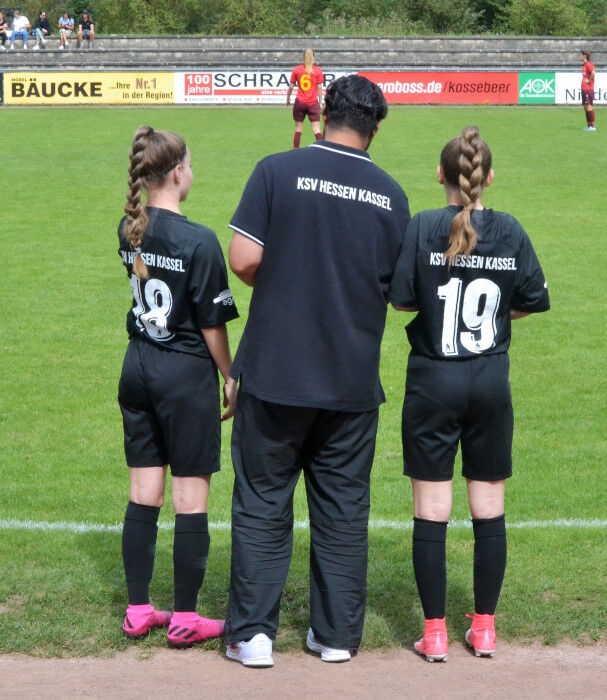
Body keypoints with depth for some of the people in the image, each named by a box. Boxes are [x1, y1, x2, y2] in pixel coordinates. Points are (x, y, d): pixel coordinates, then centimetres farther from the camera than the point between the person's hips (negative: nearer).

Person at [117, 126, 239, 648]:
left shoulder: (129, 231, 1)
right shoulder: (199, 242, -17)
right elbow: (212, 326, -13)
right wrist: (234, 379, -2)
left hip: (137, 369, 6)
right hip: (187, 374, -6)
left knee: (143, 494, 13)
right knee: (191, 499, 3)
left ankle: (138, 611, 19)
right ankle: (186, 619, 9)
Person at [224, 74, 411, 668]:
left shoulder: (278, 171, -7)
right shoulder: (390, 194, 2)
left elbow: (243, 259, -13)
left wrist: (279, 283, 8)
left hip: (275, 373, -2)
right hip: (353, 379, 2)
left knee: (262, 502, 7)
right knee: (342, 508, 12)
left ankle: (252, 633, 7)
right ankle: (336, 634, 17)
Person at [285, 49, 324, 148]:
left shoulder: (296, 70, 1)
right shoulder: (318, 70, -3)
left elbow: (291, 87, 4)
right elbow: (319, 88, -3)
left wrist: (288, 99, 18)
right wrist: (320, 102, 4)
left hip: (300, 102, 1)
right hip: (313, 103, -1)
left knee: (298, 128, 11)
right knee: (317, 129, -2)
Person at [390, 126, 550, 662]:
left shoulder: (421, 228, -9)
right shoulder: (510, 231, -3)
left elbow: (400, 296, -11)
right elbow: (534, 300, 1)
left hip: (433, 381, -2)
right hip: (492, 382, 2)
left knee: (431, 512, 4)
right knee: (490, 510, 11)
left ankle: (435, 633, 6)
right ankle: (484, 628, 17)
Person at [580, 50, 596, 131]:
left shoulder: (588, 64, -13)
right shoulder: (584, 65, 16)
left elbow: (593, 73, -27)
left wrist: (589, 81, -17)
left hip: (588, 89, -10)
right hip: (584, 89, 10)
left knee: (589, 106, -9)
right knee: (585, 107, 11)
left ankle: (592, 126, -8)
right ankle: (589, 125, 16)